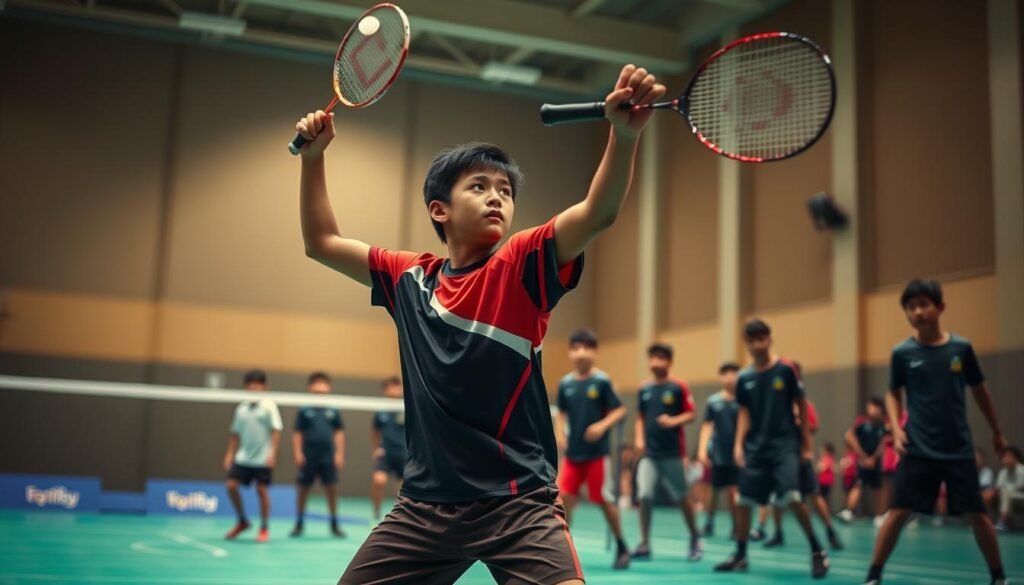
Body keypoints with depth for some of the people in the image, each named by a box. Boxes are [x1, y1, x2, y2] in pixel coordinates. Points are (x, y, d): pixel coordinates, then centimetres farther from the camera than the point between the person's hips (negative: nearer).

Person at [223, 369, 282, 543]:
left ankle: (264, 528, 13)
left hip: (263, 458, -5)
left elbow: (276, 430, -9)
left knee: (262, 490, -3)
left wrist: (272, 452, -17)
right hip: (243, 457, 5)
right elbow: (235, 433, 15)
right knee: (231, 485, -4)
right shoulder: (242, 408, 9)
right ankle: (242, 521, 16)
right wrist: (230, 453, 9)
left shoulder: (269, 406, -5)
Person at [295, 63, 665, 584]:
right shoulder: (409, 279, 8)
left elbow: (598, 212, -21)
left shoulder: (523, 266, -4)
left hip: (517, 501, -4)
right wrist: (312, 155, 10)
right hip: (425, 502, 4)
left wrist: (624, 132, -38)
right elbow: (321, 243, 20)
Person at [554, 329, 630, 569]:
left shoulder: (602, 381, -8)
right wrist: (559, 433, -1)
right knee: (564, 497, -4)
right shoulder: (565, 384, 3)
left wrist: (603, 425, -21)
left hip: (598, 453, -3)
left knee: (604, 500, 4)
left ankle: (622, 548, 22)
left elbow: (620, 411, -6)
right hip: (572, 453, 4)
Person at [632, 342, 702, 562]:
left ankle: (695, 539, 25)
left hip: (672, 452, -3)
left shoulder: (679, 387, -4)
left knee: (681, 497, 6)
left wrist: (673, 421, -21)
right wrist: (639, 437, 3)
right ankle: (644, 543, 2)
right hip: (649, 453, 3)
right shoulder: (644, 389, 8)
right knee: (644, 495, -8)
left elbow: (691, 414, -4)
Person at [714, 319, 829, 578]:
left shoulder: (786, 369, -5)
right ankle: (740, 555, 18)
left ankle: (817, 551, -1)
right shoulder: (744, 378, 4)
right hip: (755, 448, 4)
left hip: (785, 445, -4)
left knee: (792, 498, -18)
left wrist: (807, 443, 1)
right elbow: (745, 414, 9)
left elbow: (801, 406, 1)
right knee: (743, 500, 3)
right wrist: (739, 444, -3)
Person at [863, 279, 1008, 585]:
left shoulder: (961, 348, -2)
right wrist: (896, 429, -7)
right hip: (918, 449, -1)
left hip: (959, 449, 1)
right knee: (898, 511, -4)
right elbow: (893, 394, 9)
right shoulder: (902, 352, -3)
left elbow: (979, 390, 12)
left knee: (976, 514, 6)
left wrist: (996, 431, 20)